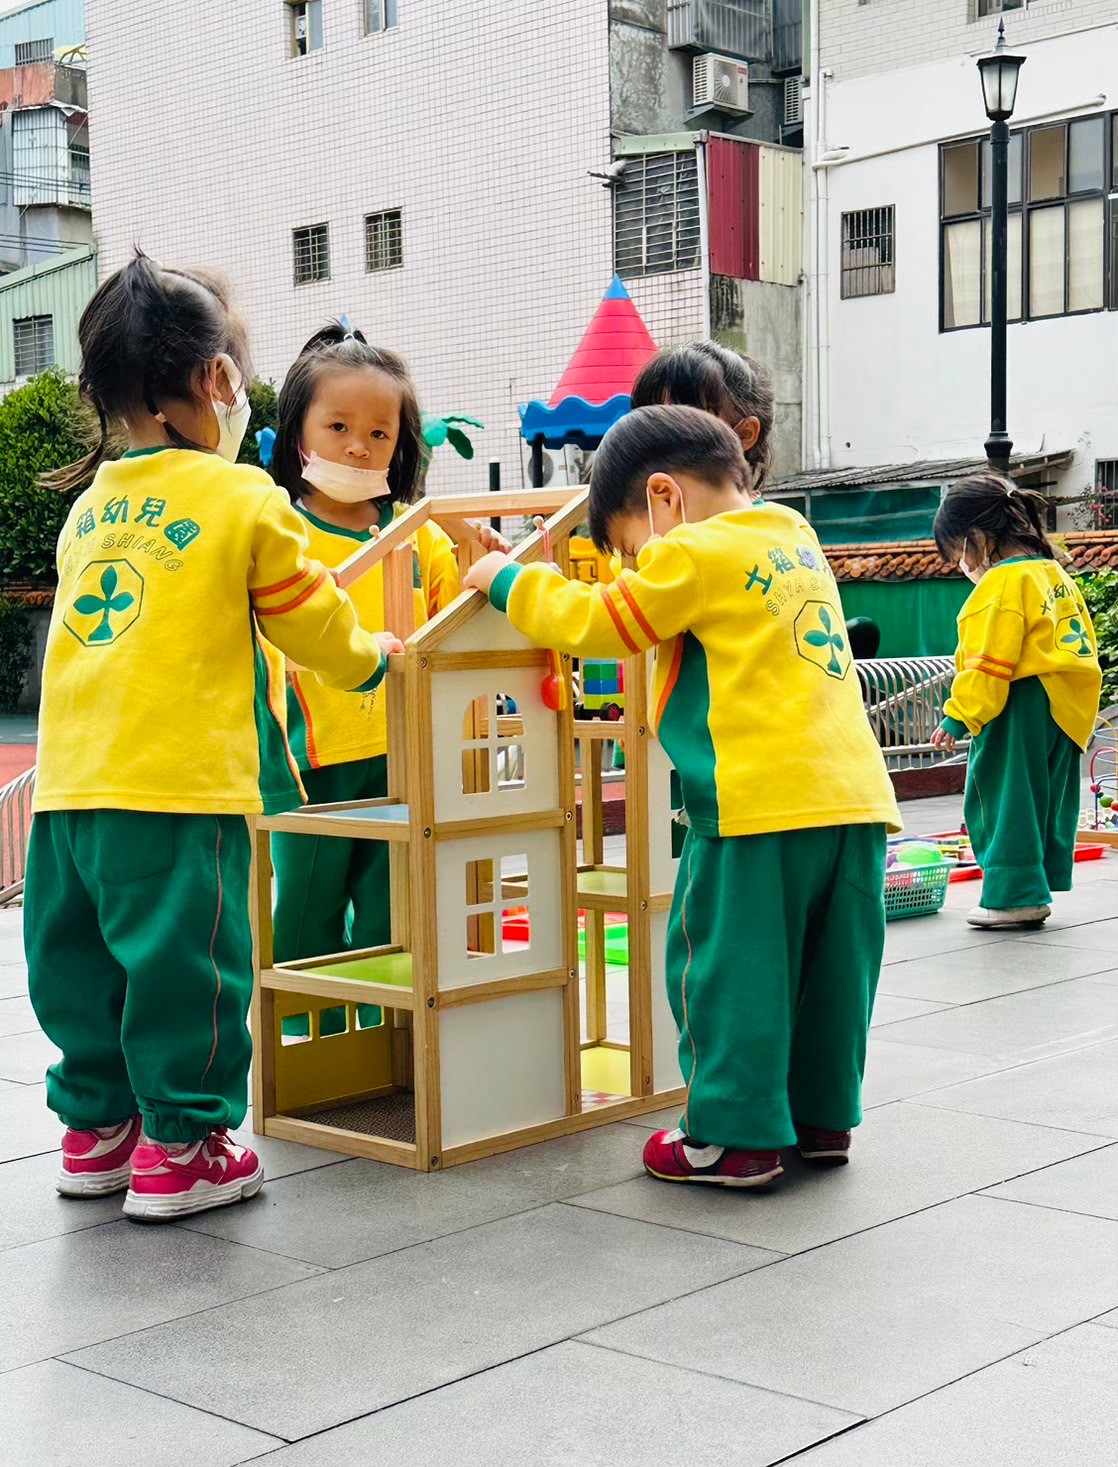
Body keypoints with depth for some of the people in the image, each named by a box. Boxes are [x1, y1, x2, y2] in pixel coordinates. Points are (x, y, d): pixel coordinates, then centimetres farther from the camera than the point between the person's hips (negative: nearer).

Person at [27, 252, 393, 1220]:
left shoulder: (88, 507, 14)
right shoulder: (244, 498, -4)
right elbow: (315, 624, 4)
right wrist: (375, 658, 24)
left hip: (68, 785, 7)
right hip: (179, 788, -6)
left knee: (83, 960, 15)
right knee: (184, 963, 2)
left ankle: (96, 1128, 27)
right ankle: (180, 1147, 9)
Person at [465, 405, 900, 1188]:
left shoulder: (694, 556, -6)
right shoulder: (796, 539, 18)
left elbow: (595, 621, -1)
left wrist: (508, 580, 12)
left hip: (761, 801, -8)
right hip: (854, 795, 8)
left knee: (728, 967, 3)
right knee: (826, 968, 16)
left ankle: (737, 1134, 8)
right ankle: (823, 1114, 26)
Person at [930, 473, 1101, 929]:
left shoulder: (1003, 582, -14)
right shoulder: (1056, 574, 15)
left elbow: (987, 662, -20)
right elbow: (1081, 641, 20)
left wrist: (958, 716, -18)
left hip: (1019, 713, -10)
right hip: (1064, 712, 10)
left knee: (1006, 798, -3)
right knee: (1045, 800, 14)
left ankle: (1014, 894, -2)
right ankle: (1036, 886, 21)